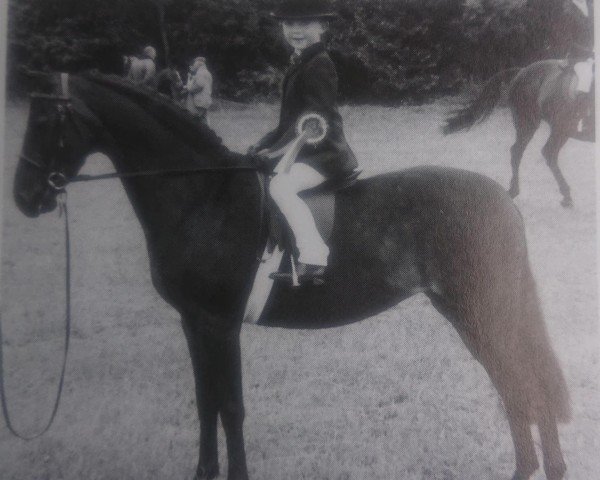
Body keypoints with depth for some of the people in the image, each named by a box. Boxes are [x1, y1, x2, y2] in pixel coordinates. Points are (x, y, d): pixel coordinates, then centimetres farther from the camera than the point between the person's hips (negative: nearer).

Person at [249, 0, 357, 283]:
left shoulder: (319, 65, -13)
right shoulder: (299, 63, 16)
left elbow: (310, 119, -20)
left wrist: (276, 149, -21)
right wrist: (265, 145, 10)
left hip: (325, 153, -10)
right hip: (305, 151, 10)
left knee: (280, 185, -29)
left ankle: (313, 259, -28)